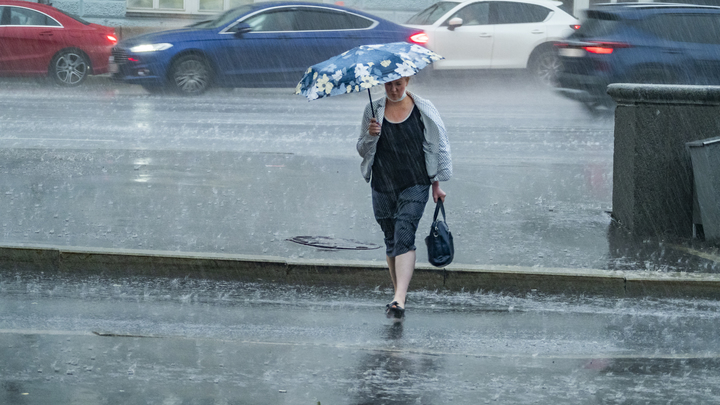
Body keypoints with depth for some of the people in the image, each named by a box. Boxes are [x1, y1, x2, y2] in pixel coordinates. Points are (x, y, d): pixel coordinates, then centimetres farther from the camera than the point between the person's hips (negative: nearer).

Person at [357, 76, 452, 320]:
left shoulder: (424, 110, 0)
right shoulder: (373, 110, 5)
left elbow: (438, 146, 7)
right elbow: (362, 150, 9)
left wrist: (437, 184, 6)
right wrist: (371, 136, -13)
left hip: (414, 186, -3)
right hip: (382, 186, 3)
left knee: (404, 237, -17)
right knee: (391, 241, 11)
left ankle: (399, 300, -26)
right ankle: (399, 293, 28)